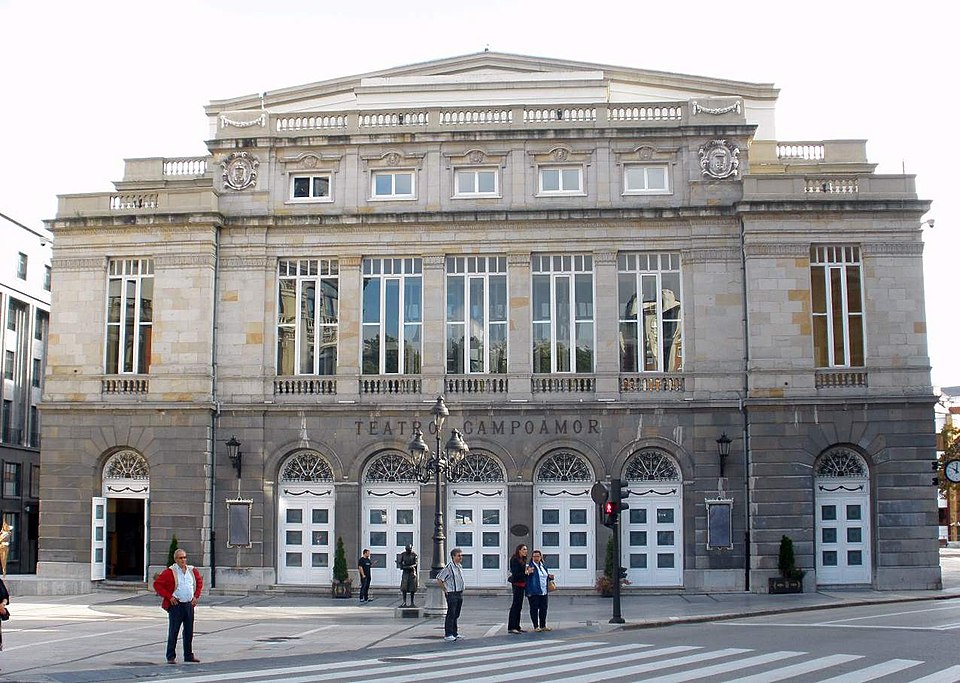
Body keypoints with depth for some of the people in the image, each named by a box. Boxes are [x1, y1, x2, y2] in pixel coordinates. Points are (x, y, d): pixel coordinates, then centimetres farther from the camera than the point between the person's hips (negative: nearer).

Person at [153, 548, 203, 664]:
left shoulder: (192, 570, 8)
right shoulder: (170, 572, -8)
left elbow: (199, 582, 25)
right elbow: (157, 584, -9)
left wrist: (196, 596, 12)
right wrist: (169, 597, -11)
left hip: (189, 605, 5)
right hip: (176, 605, -5)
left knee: (189, 632, 11)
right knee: (173, 632, -1)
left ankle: (188, 656, 21)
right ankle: (171, 657, 6)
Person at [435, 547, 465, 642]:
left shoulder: (460, 567, 12)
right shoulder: (449, 567, -14)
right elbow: (439, 579, -14)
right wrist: (445, 590, -10)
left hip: (460, 593, 8)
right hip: (452, 594, -8)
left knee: (456, 615, 13)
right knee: (451, 614, -7)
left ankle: (454, 633, 20)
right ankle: (448, 635, -4)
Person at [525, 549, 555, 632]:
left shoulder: (543, 566, 16)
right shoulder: (530, 566, -7)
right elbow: (526, 579, -10)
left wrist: (550, 577, 6)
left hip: (543, 591, 7)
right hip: (533, 592, -7)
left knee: (543, 608, 9)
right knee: (534, 609, -1)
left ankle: (543, 625, 18)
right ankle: (536, 626, 5)